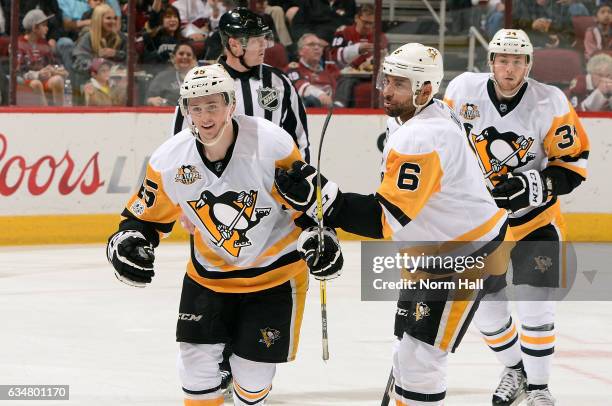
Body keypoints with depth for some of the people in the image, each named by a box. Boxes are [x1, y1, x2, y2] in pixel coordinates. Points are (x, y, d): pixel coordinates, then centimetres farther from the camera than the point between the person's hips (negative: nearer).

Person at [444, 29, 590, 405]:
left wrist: (535, 186, -25)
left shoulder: (550, 103, -17)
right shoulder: (465, 90, -11)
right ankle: (514, 370, 34)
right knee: (486, 305, 6)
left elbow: (573, 164, -12)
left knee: (535, 305, -10)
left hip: (535, 218, -3)